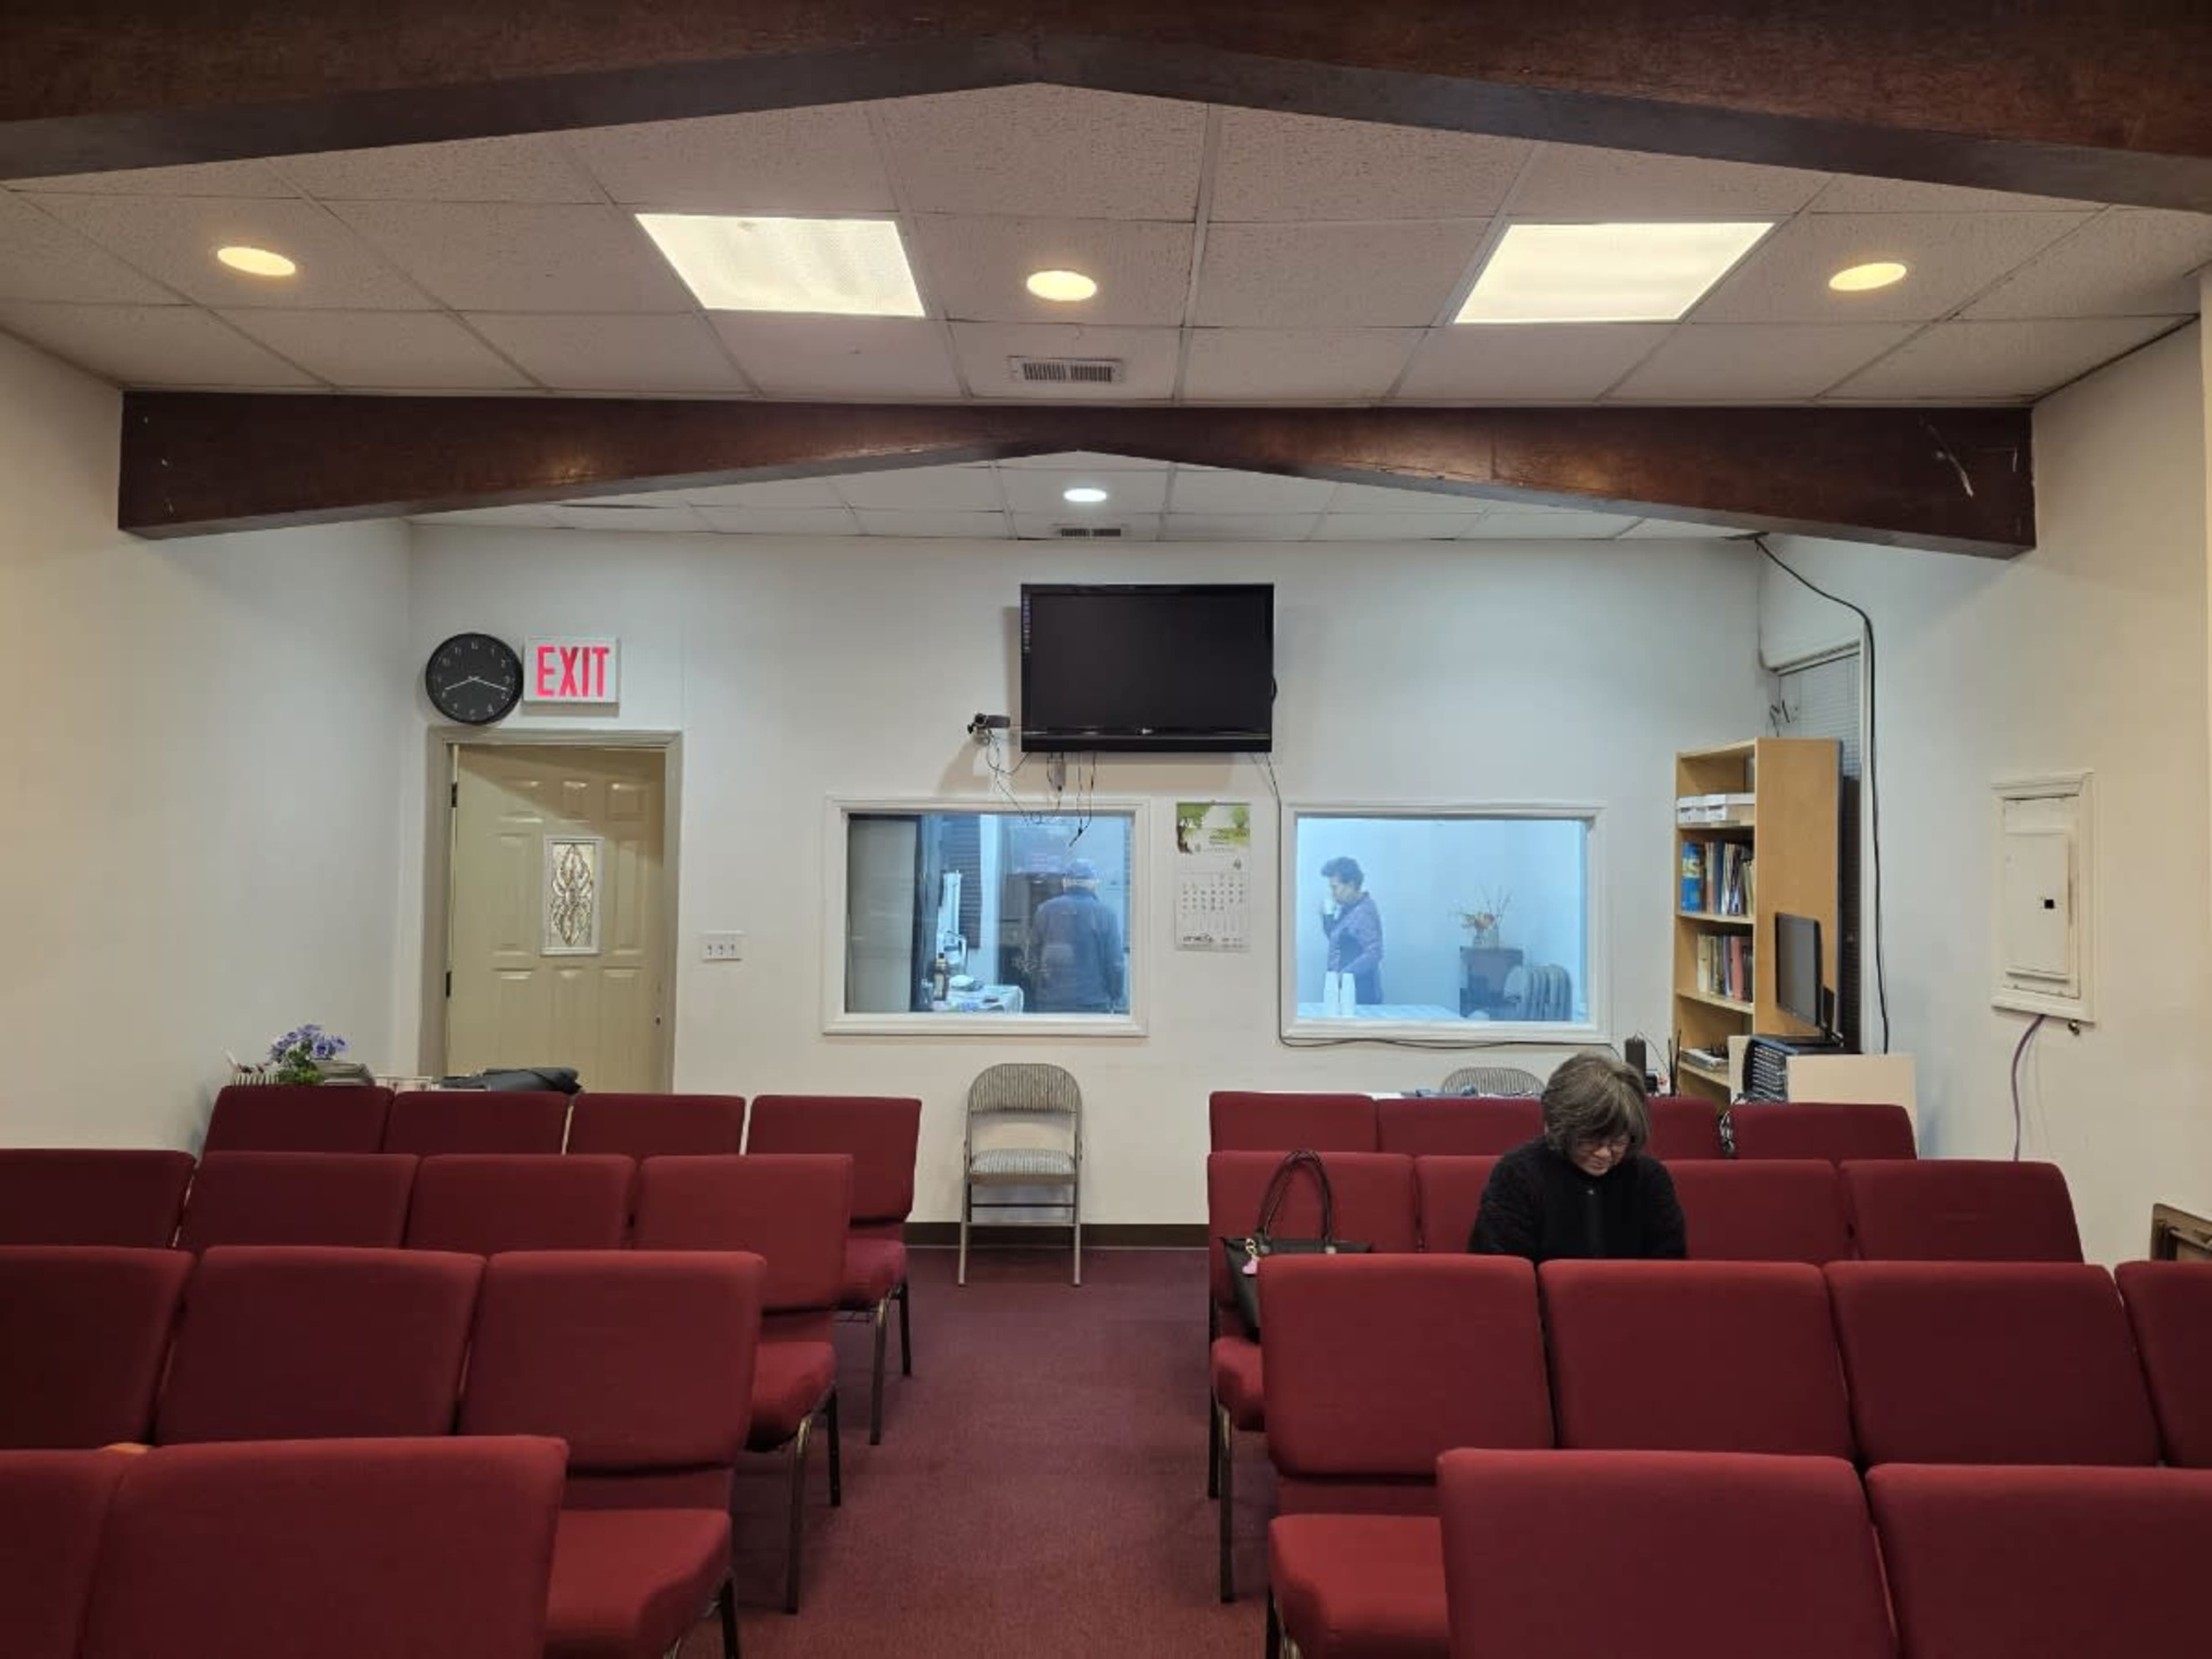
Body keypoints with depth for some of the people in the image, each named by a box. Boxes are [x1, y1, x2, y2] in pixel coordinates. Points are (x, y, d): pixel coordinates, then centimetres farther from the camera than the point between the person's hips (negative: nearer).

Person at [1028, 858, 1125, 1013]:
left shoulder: (1045, 910, 3)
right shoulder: (1105, 915, -4)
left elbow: (1033, 956, 10)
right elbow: (1115, 964, -3)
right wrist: (1115, 999, 8)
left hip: (1050, 1005, 2)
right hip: (1093, 1006, -2)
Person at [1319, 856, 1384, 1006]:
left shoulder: (1364, 913, -18)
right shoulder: (1348, 908, 10)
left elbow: (1373, 954, -24)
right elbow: (1336, 938, 22)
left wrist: (1342, 976, -23)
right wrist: (1327, 916, 5)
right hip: (1346, 990, 9)